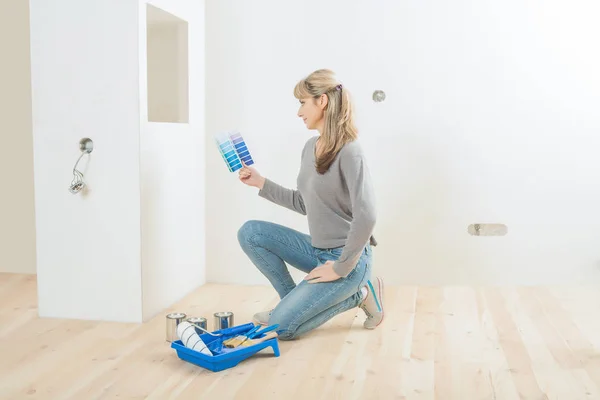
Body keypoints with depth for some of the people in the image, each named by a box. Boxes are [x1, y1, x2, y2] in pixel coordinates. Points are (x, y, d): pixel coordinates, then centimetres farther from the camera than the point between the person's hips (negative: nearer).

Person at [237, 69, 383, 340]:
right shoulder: (309, 147, 6)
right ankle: (294, 300, 8)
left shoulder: (348, 151, -20)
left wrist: (341, 268, -21)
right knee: (250, 233, -1)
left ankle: (358, 294, 4)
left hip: (347, 258, -8)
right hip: (317, 251, 8)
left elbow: (366, 217, -27)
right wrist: (262, 184, 9)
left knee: (281, 326, -13)